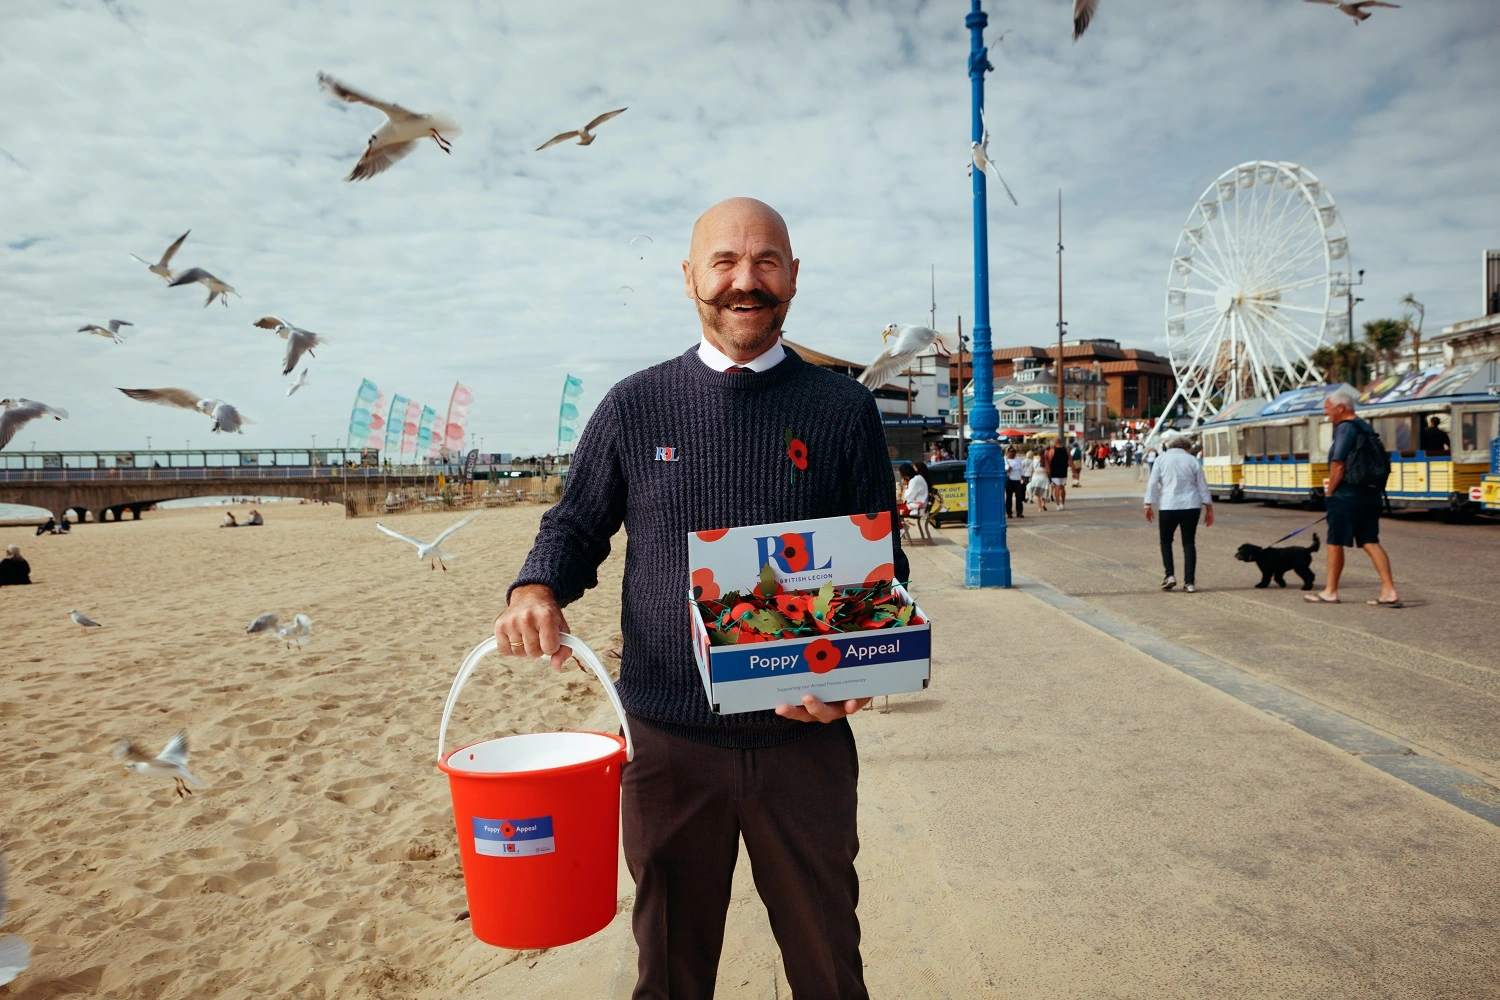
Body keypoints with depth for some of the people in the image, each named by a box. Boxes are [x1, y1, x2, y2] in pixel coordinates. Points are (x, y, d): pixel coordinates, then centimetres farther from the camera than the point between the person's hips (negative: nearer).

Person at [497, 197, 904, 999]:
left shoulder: (842, 408, 1)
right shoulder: (635, 405, 2)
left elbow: (882, 563, 3)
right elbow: (575, 525, 10)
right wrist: (536, 588, -12)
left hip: (805, 737, 0)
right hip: (668, 737, 1)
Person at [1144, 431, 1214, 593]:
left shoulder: (1161, 459, 2)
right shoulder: (1192, 460, 6)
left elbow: (1152, 483, -2)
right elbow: (1202, 486, 7)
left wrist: (1148, 505, 2)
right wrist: (1209, 509, 12)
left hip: (1168, 507, -1)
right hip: (1191, 507, 1)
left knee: (1166, 541, 16)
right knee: (1189, 543, 7)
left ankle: (1169, 575, 2)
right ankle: (1189, 582, 4)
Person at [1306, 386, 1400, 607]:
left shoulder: (1345, 428, -13)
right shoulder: (1366, 429, 15)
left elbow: (1338, 466, -17)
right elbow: (1373, 464, 20)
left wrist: (1329, 492, -6)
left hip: (1346, 496, -8)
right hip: (1370, 495, 8)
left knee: (1335, 543, 3)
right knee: (1370, 543, 7)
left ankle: (1330, 592, 12)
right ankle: (1389, 591, 1)